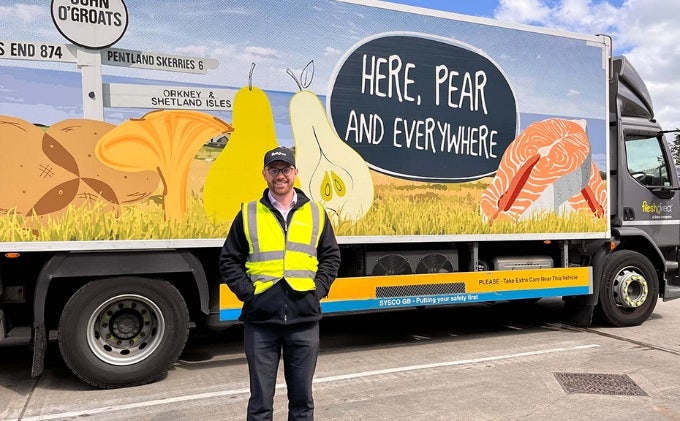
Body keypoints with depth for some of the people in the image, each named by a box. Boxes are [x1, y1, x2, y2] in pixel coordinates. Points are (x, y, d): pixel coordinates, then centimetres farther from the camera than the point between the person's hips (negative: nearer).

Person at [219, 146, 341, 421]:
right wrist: (247, 291, -5)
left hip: (304, 319, 1)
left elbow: (331, 256, 13)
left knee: (302, 397, 14)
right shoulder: (248, 214, 4)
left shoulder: (316, 213, 7)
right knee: (260, 399, 9)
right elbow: (229, 261, 7)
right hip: (261, 319, -1)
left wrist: (319, 288, 0)